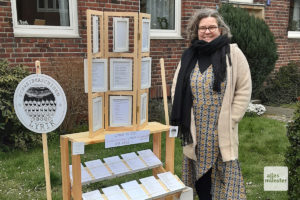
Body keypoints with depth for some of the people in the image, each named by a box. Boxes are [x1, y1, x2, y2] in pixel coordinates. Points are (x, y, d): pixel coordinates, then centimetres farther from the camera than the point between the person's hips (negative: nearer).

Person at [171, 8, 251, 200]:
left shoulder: (233, 53, -3)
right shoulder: (189, 56, 5)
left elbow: (244, 90, -3)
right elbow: (177, 90, 10)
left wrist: (231, 119, -8)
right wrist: (183, 119, 1)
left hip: (222, 132, -3)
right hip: (195, 132, 3)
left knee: (224, 176, 3)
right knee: (201, 177, 12)